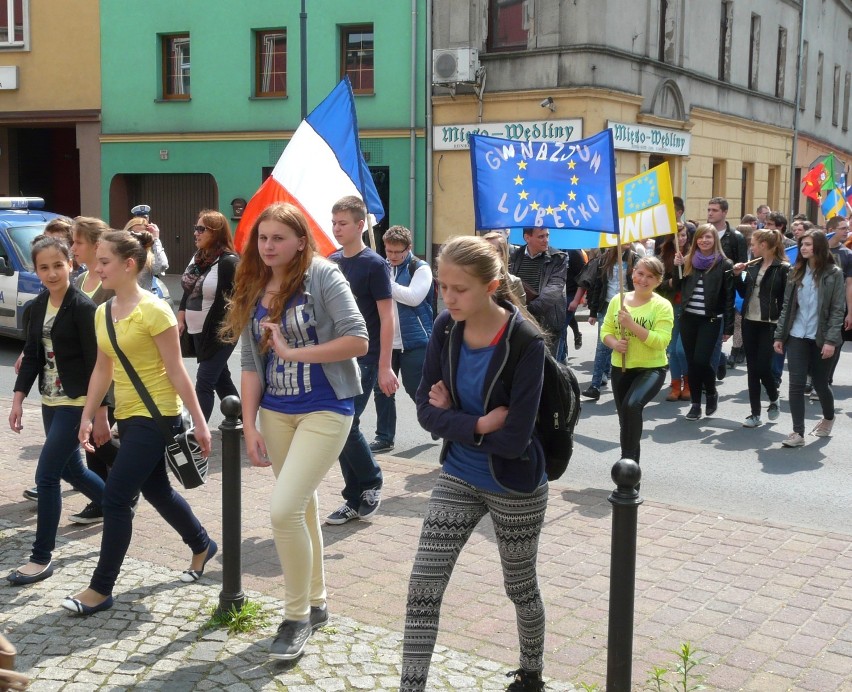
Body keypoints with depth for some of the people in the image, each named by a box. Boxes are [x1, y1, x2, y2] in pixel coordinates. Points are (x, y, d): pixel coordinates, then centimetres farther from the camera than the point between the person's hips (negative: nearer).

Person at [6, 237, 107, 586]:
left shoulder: (83, 307, -15)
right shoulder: (38, 306, 6)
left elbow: (96, 363, -16)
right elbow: (32, 354, 11)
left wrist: (101, 415, -17)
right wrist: (18, 399, 2)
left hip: (77, 402, -8)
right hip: (50, 401, 8)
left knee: (46, 475, -7)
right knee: (71, 469, 17)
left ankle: (42, 557, 3)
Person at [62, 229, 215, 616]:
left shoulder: (154, 311, -16)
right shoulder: (103, 313, 7)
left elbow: (176, 371, -15)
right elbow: (102, 370, 13)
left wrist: (199, 422, -14)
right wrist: (87, 417, 9)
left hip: (156, 417, -8)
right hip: (127, 416, 8)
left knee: (115, 499, -6)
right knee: (156, 492, 18)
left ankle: (101, 589, 6)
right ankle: (203, 546, 41)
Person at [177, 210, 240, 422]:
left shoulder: (228, 261, -17)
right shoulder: (197, 257, 9)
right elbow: (188, 291, 17)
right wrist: (181, 319, 11)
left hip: (219, 333, -8)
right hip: (198, 331, 9)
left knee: (204, 382, -10)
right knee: (220, 378, 17)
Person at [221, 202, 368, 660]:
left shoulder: (322, 275, -11)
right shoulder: (253, 292, 6)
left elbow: (358, 340, -18)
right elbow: (251, 365, 6)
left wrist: (292, 352, -17)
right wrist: (249, 425, -2)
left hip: (324, 410, -6)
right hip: (275, 413, 6)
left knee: (284, 509, -14)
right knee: (302, 507, 16)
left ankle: (297, 616, 4)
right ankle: (315, 603, 33)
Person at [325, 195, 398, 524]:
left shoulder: (374, 265, -8)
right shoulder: (332, 261, 9)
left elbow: (387, 318, -10)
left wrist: (384, 367, -15)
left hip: (364, 358, -6)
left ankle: (372, 484, 11)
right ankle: (354, 499, 17)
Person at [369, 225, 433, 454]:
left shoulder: (420, 268, -5)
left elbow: (413, 297, -19)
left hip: (414, 342, -5)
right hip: (384, 340, 5)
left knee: (417, 389, 1)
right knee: (382, 389, 8)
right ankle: (384, 437, 18)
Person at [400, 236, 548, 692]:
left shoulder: (524, 343, -24)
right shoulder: (445, 329, -9)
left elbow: (514, 439, -27)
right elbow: (426, 410, -8)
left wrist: (453, 419, -16)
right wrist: (479, 424, -23)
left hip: (514, 487, -4)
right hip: (457, 478, 4)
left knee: (520, 588, 18)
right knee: (423, 588, -2)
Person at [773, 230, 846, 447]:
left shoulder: (834, 273, -5)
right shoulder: (796, 272, 6)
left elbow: (838, 310, -8)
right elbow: (787, 306, 7)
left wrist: (831, 340, -15)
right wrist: (779, 335, 3)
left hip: (821, 338, -3)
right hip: (796, 337, 3)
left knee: (819, 382, 10)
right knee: (796, 384, -5)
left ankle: (828, 418, 39)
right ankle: (798, 433, -4)